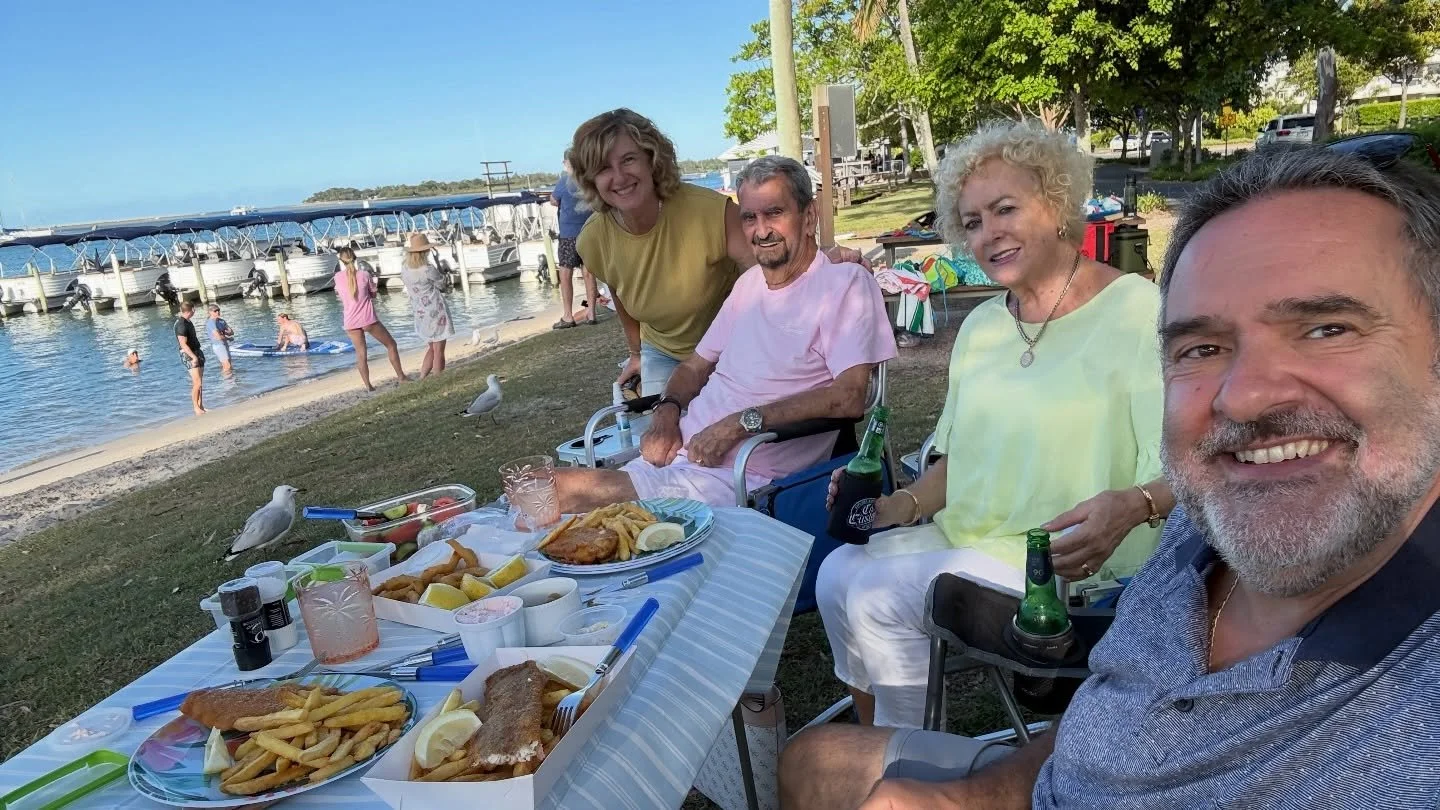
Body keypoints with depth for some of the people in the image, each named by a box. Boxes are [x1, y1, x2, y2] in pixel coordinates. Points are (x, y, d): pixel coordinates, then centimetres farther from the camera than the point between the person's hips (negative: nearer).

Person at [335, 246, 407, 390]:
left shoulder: (338, 277, 1)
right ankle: (401, 377, 12)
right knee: (391, 345, 12)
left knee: (361, 354, 10)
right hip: (368, 319, -3)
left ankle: (368, 386, 6)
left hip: (350, 322, 3)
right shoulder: (364, 274, -5)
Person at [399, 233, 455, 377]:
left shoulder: (404, 268, 0)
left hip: (420, 314, 7)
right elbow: (441, 285, -6)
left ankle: (421, 379, 15)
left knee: (432, 349, 19)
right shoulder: (428, 269, -20)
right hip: (436, 312, -7)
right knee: (439, 351, 1)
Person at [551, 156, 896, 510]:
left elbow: (849, 398, -18)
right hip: (679, 452, 7)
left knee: (565, 491, -23)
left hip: (735, 480, -7)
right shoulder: (749, 282, 19)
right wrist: (667, 412, 2)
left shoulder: (846, 282, -6)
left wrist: (744, 421, -20)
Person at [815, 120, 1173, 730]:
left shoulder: (1137, 310, -12)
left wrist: (1131, 506, -36)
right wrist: (903, 505, -3)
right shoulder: (980, 326, 12)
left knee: (878, 596, -18)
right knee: (837, 574, -9)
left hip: (1069, 558, -7)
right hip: (970, 537, 7)